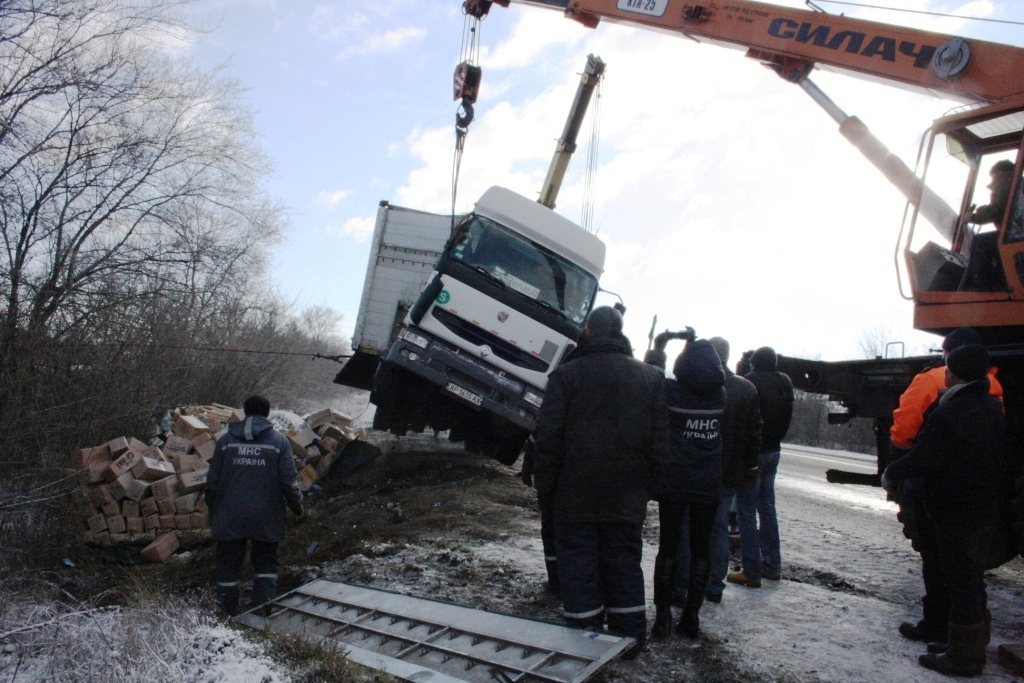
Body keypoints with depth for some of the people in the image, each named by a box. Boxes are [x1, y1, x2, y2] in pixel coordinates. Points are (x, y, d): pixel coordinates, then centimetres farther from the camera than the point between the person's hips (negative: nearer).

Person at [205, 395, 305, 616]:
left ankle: (227, 614, 15)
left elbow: (213, 480, 6)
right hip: (266, 519, -1)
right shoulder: (279, 441, -2)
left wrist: (213, 511, 18)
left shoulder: (226, 440, 4)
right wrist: (298, 506, 10)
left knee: (228, 565, 11)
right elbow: (289, 481, -5)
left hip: (229, 517, 1)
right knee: (266, 564, 12)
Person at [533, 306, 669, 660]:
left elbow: (548, 436, -9)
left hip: (576, 493, -3)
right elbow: (660, 441, 5)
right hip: (628, 495, 4)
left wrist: (544, 485, 0)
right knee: (624, 562, 13)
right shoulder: (650, 377, 6)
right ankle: (630, 639, 20)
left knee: (578, 562, 5)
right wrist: (647, 487, 11)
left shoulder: (567, 374, -7)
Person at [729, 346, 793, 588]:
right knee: (767, 507, 18)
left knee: (747, 511, -2)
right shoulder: (785, 383, 5)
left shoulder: (750, 382, -17)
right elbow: (787, 419, 11)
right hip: (773, 450, 8)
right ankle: (772, 566, 25)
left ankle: (752, 572, 0)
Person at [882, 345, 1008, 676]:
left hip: (955, 515, -9)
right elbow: (1002, 459, 18)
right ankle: (974, 645, 30)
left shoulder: (948, 415, -23)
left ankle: (963, 655, 9)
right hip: (987, 510, 9)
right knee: (973, 580, 18)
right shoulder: (994, 408, 6)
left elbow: (920, 461, -23)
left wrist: (890, 474, -8)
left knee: (962, 583, -1)